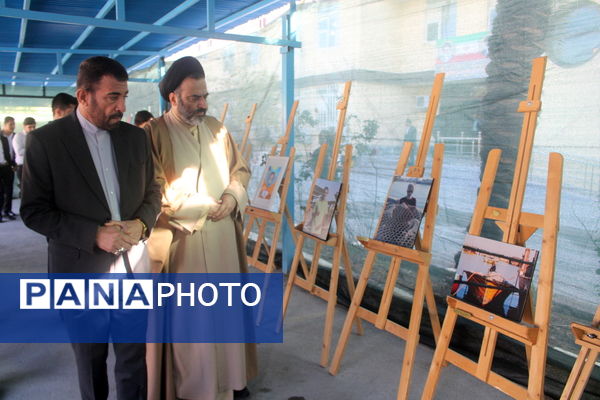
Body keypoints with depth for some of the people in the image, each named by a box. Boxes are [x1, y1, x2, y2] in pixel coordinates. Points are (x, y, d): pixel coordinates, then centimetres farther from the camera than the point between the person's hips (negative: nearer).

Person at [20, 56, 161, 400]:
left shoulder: (136, 137, 4)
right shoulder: (45, 140, -7)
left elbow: (153, 190, 9)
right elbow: (35, 211, -9)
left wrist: (141, 223, -11)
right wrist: (94, 235, -20)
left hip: (134, 268, 2)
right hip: (80, 272, -2)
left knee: (135, 361, 10)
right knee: (91, 362, 19)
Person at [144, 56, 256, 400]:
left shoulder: (216, 127, 9)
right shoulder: (154, 134, -9)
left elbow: (241, 169, 14)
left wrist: (232, 196, -6)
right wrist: (205, 207, -13)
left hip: (223, 237, 6)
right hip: (182, 241, -5)